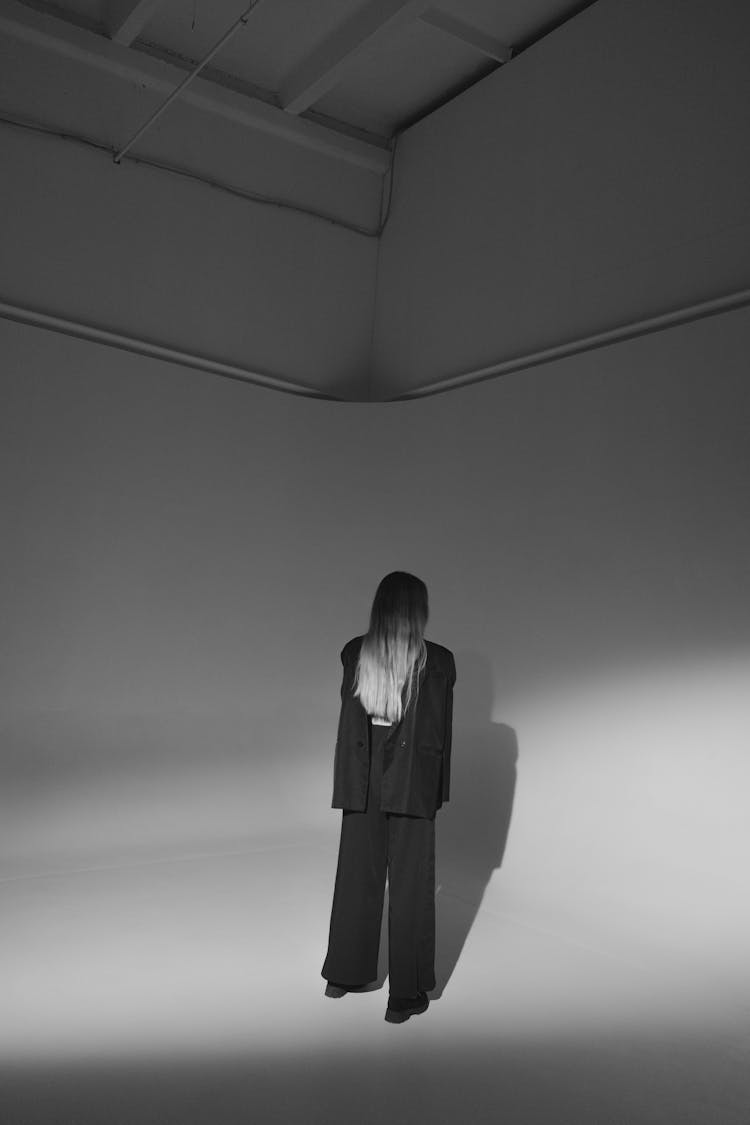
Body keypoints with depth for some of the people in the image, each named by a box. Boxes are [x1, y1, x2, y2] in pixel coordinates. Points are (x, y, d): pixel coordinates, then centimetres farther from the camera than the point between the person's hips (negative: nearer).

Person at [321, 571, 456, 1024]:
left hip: (362, 782, 3)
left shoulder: (354, 653, -5)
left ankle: (346, 974, 34)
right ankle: (405, 996, 19)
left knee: (357, 876, 18)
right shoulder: (438, 660, -12)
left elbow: (351, 719, -1)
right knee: (410, 887, 9)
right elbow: (439, 732, -7)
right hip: (412, 786, -3)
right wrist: (437, 790, 4)